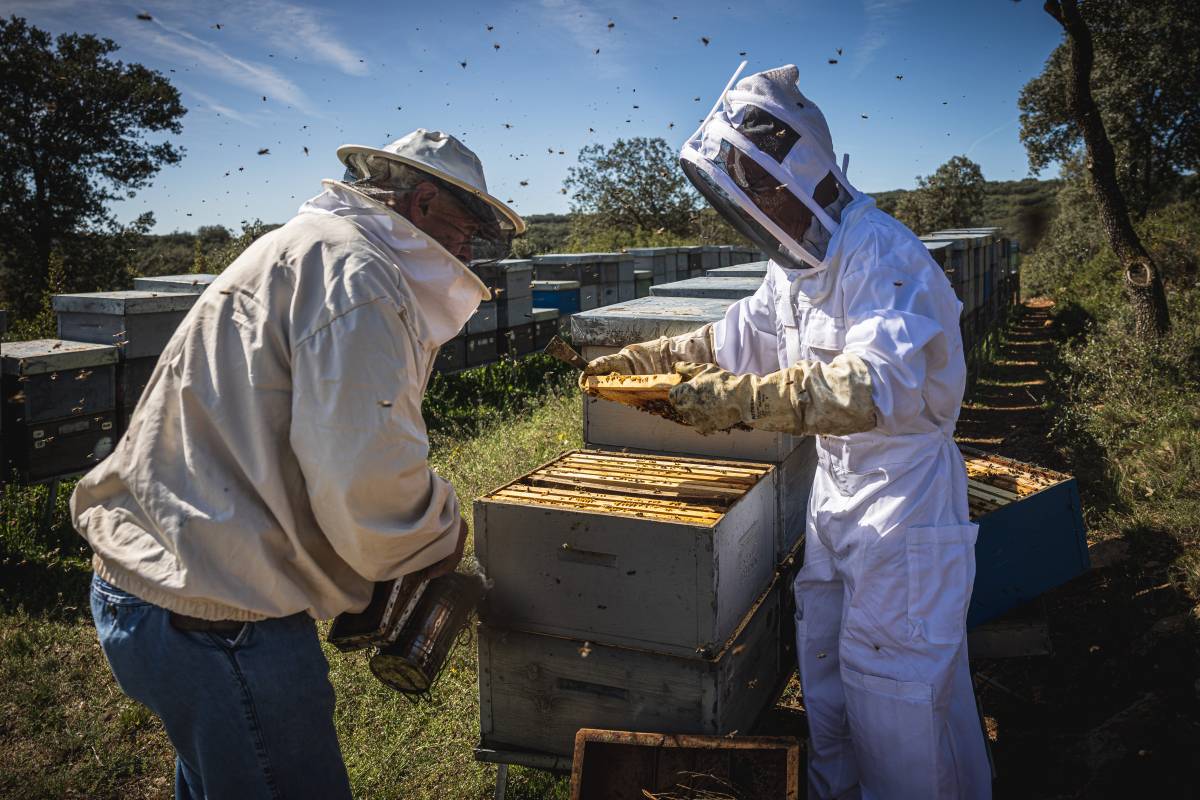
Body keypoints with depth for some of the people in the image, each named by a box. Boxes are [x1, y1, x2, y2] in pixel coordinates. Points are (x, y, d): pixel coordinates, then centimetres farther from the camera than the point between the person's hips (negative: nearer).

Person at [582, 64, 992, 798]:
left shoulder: (882, 255, -24)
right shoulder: (799, 262, 6)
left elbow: (882, 383, -38)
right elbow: (737, 338, 17)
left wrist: (745, 399, -42)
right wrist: (640, 360, 11)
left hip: (903, 488, -9)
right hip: (835, 482, 9)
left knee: (895, 688, 2)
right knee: (823, 660, 20)